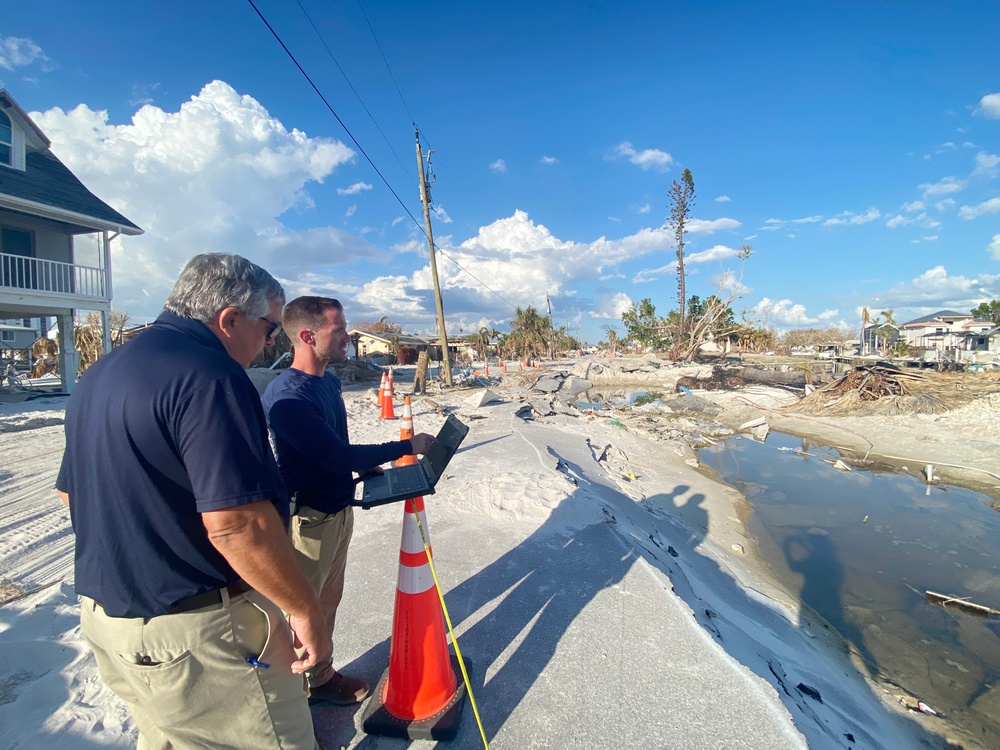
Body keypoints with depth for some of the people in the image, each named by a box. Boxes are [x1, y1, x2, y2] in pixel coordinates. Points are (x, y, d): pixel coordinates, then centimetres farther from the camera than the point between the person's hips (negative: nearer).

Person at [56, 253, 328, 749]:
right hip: (197, 633, -9)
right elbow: (236, 524, -31)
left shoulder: (99, 375, 8)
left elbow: (71, 491, 18)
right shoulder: (208, 375, -24)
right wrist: (304, 610, -19)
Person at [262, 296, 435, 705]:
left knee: (329, 599, 22)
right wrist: (407, 446, -20)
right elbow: (337, 456, -26)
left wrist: (366, 467, 4)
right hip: (309, 520, -8)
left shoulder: (329, 381, 4)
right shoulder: (286, 396, -25)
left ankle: (322, 674, 41)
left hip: (339, 511, 9)